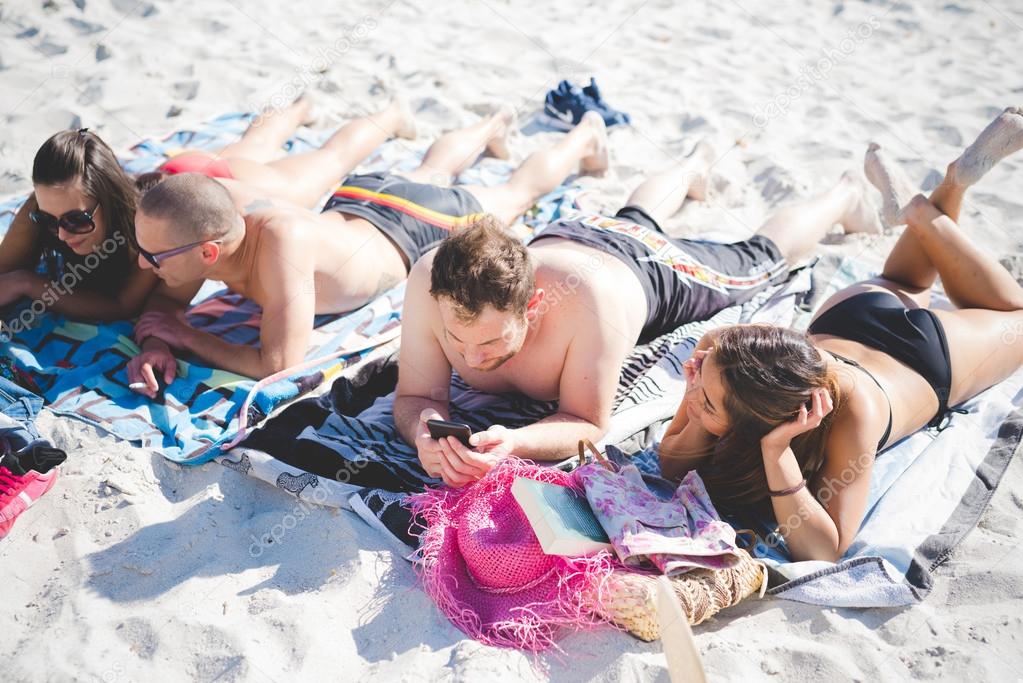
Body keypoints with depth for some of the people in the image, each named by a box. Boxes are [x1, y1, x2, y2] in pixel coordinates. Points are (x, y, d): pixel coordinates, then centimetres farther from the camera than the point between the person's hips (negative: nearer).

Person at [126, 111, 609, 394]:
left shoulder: (279, 242, -52)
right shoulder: (211, 214, -31)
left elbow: (277, 365, -49)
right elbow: (166, 299, -15)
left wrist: (183, 335, -39)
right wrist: (154, 343, -37)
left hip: (423, 227, -5)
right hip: (353, 199, 5)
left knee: (515, 192, 26)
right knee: (431, 173, 39)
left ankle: (583, 137, 56)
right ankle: (493, 126, 71)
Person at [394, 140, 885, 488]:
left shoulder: (586, 297, -52)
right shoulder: (431, 282, -42)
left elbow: (589, 423, -40)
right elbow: (414, 397, -31)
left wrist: (512, 444, -59)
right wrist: (426, 429, -54)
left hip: (649, 267, -4)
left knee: (760, 258, 26)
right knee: (635, 218, 39)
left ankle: (843, 196, 55)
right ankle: (693, 167, 71)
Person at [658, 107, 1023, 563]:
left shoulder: (852, 414, -50)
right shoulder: (719, 353, -40)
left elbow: (821, 552, -47)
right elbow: (673, 467, -30)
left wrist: (776, 453, -60)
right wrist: (702, 419, -49)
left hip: (929, 356, -2)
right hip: (845, 321, 3)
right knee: (901, 287, 39)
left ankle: (922, 214, 26)